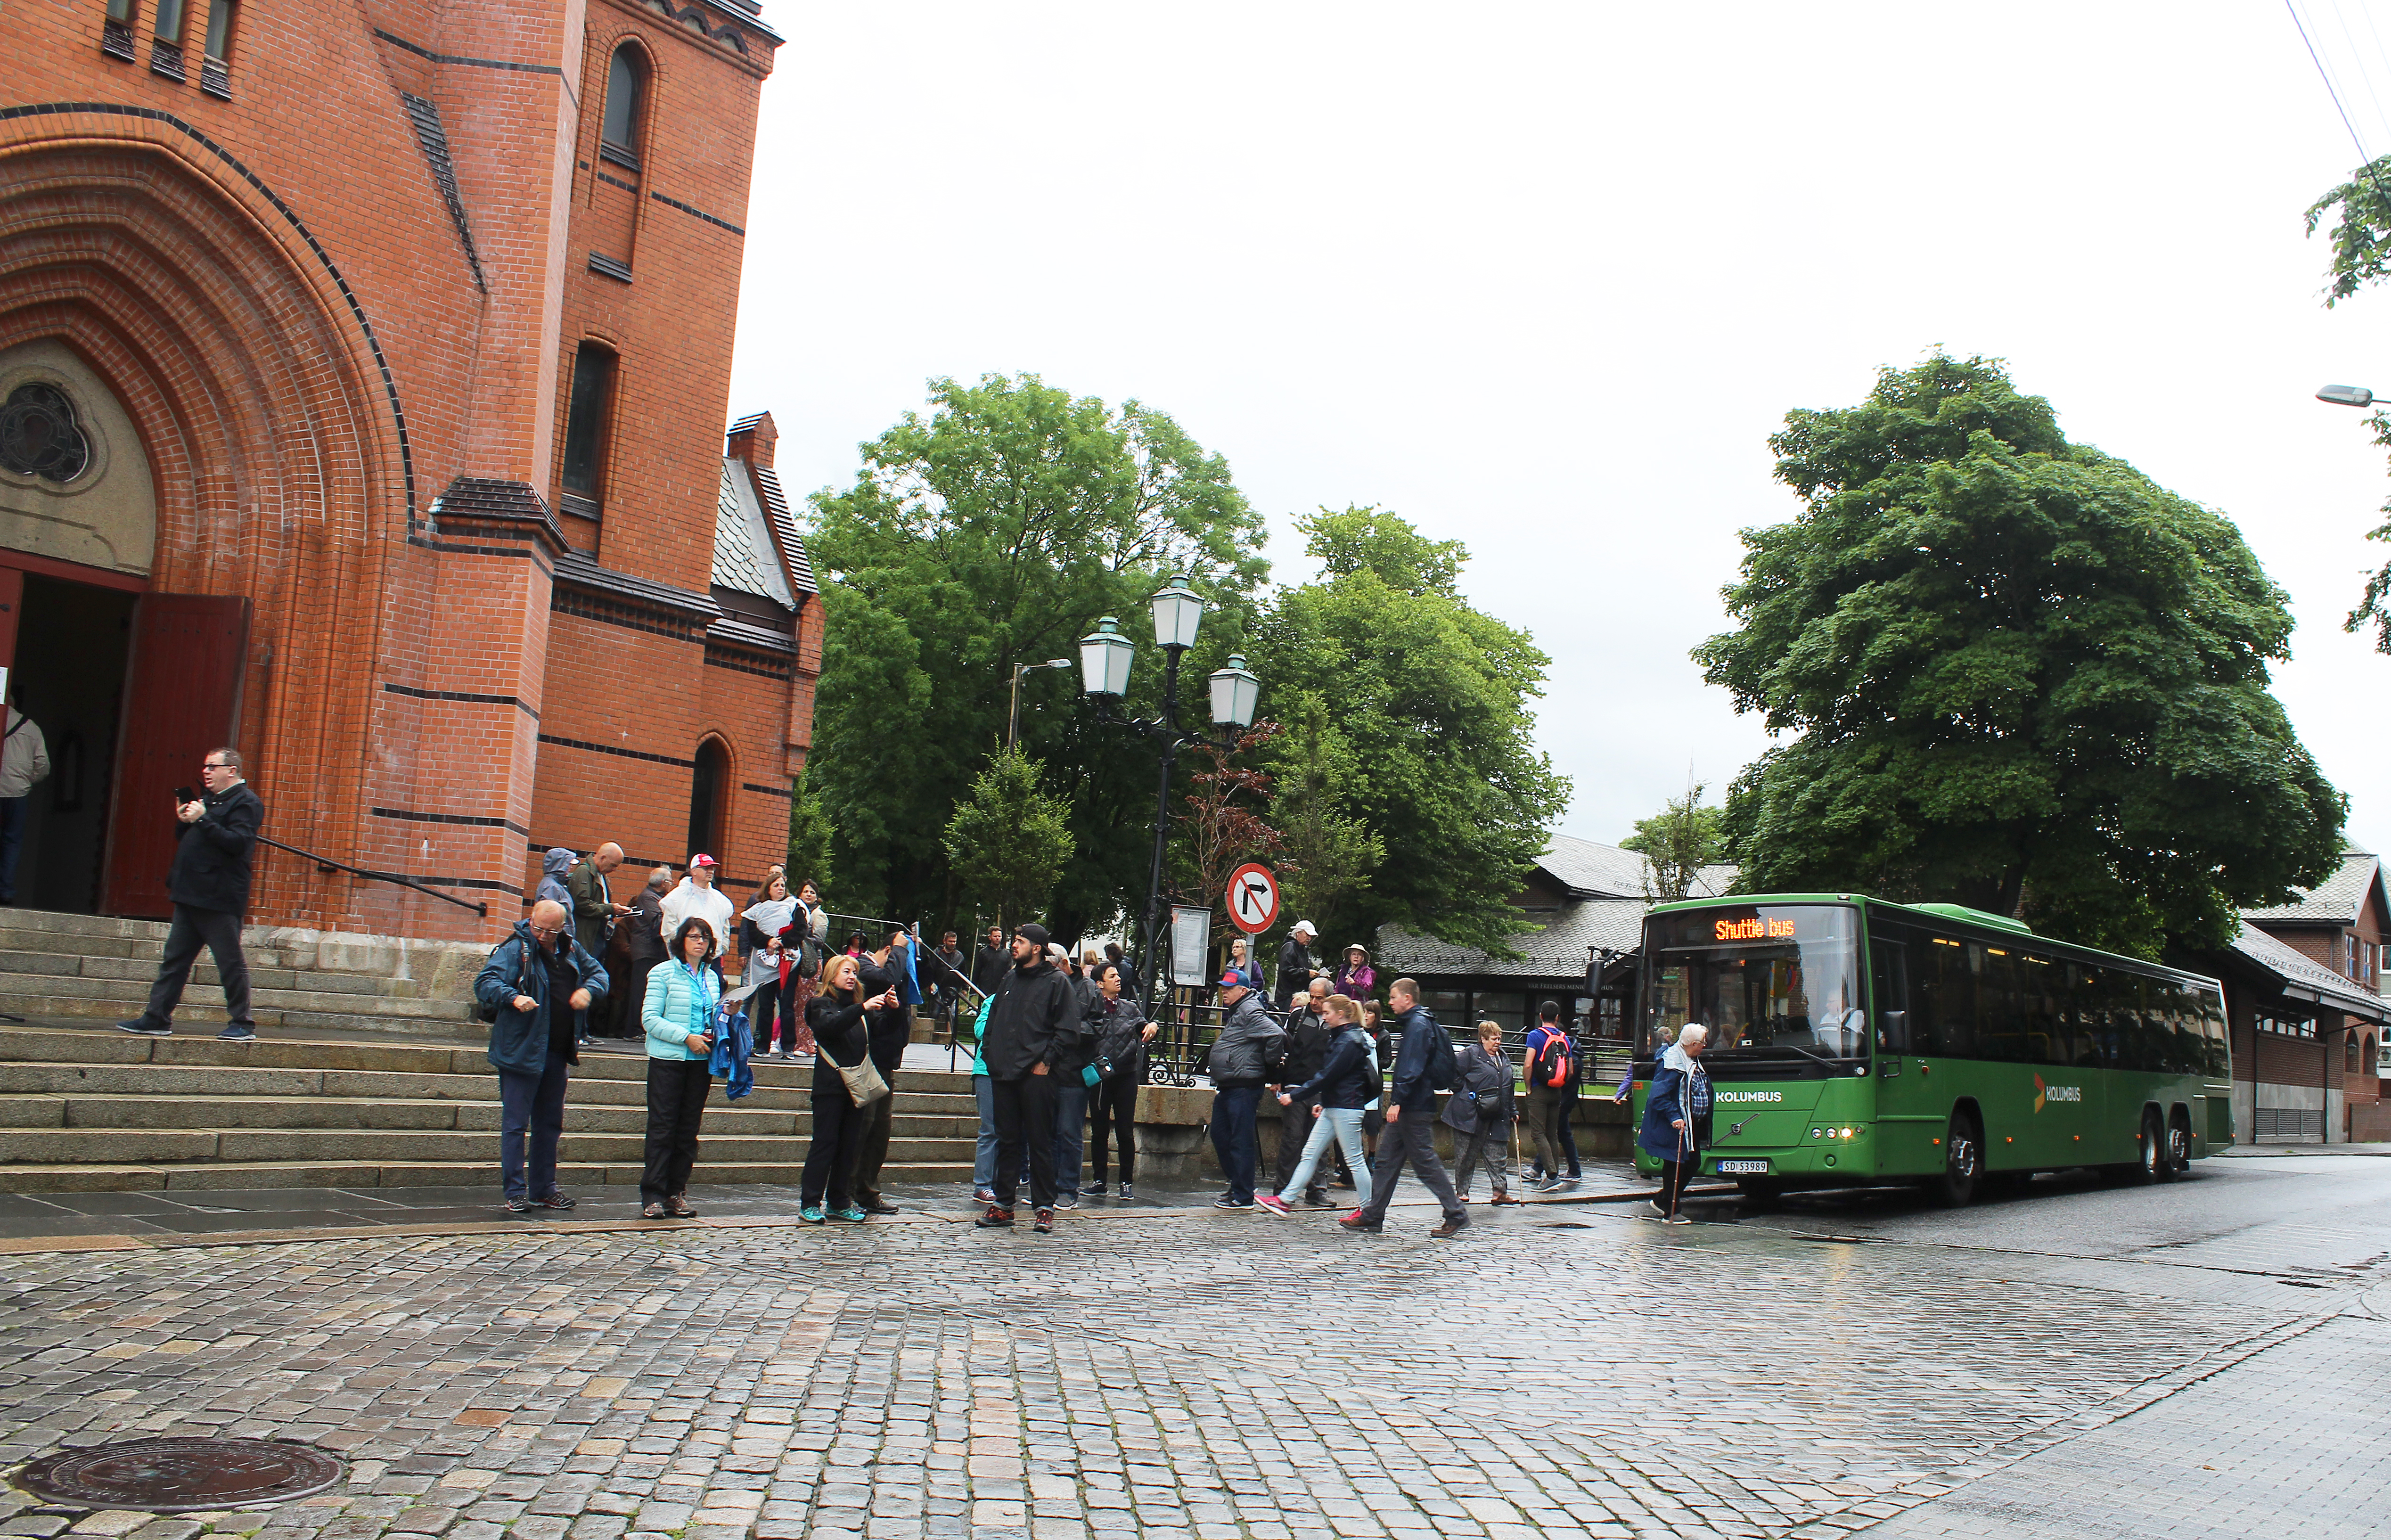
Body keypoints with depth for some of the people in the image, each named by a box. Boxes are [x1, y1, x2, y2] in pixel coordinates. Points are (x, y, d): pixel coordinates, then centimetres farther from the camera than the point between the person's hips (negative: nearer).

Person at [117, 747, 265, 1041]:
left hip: (220, 900, -9)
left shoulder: (245, 802, -8)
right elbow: (186, 840, 26)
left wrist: (202, 820, -21)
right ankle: (157, 1019, 15)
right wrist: (184, 821, 6)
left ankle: (242, 1026, 3)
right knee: (174, 960, 10)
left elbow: (239, 843, -22)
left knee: (231, 963, -3)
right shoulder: (209, 799, 21)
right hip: (191, 896, 9)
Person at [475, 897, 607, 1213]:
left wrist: (588, 989, -4)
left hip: (558, 1053, 7)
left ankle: (543, 1190, 25)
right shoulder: (515, 949, -10)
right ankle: (516, 1193, 3)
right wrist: (513, 997, -36)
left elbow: (598, 973, 19)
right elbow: (485, 982, -18)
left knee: (550, 1123, 15)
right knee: (516, 1124, -3)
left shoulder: (572, 949, 7)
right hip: (520, 1053, -7)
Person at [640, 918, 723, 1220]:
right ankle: (652, 1196, 1)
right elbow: (650, 1018, -10)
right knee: (662, 1128, -4)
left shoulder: (712, 977, 13)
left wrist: (714, 1035, -1)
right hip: (668, 1059, -5)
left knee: (689, 1129, 6)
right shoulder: (664, 973, -3)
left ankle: (677, 1192, 12)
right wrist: (687, 1038, -16)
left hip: (701, 1060, 5)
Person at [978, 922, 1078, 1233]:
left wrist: (1046, 1059, -13)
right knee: (1007, 1140, 10)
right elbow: (992, 1022, 23)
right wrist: (989, 1051, 9)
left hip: (1036, 1074, -6)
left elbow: (1067, 1028, -7)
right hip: (1003, 1073, 6)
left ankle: (1044, 1207, 4)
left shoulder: (1056, 982, -2)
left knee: (1039, 1142, -1)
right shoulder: (1009, 980, 18)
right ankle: (1003, 1204, 15)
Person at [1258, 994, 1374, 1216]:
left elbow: (1327, 1076, -19)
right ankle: (1285, 1199, 8)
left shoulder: (1349, 1042, -16)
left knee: (1354, 1160, -2)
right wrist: (1322, 1101, 17)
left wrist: (1295, 1096, -16)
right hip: (1332, 1108, 10)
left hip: (1346, 1109, -10)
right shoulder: (1342, 1038, 15)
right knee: (1309, 1154, 7)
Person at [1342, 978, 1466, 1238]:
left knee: (1425, 1162, -4)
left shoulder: (1419, 1025, -15)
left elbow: (1412, 1069, -24)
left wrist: (1397, 1101, -28)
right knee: (1386, 1160, 10)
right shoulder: (1413, 1023, 17)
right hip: (1407, 1108, 10)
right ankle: (1372, 1216, 13)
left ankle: (1456, 1214, 4)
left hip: (1415, 1109, -10)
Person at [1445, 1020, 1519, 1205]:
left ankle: (1500, 1191, 4)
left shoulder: (1504, 1058, 17)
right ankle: (1461, 1191, 11)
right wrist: (1465, 1097, -8)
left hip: (1496, 1117, 6)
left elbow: (1508, 1088, 24)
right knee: (1467, 1154, 2)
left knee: (1496, 1155, 3)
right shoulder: (1471, 1054, -5)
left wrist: (1513, 1111, 20)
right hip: (1470, 1114, -6)